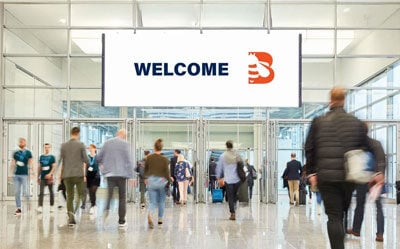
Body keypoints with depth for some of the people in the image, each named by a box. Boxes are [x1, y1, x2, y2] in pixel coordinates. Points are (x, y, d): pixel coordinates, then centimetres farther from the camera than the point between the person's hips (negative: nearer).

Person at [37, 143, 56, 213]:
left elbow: (54, 167, -8)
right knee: (41, 192, -8)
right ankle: (40, 207, -14)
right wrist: (38, 176, 14)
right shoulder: (41, 157, 10)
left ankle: (52, 206, 19)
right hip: (42, 177, 2)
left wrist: (50, 174, -22)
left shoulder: (52, 157, 0)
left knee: (51, 192, 7)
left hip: (49, 177, -2)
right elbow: (39, 167, 15)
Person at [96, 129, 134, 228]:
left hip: (109, 173, 2)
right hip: (122, 173, -2)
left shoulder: (107, 143, 7)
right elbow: (129, 161, -8)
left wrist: (101, 164, 34)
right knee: (122, 197, 7)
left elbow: (98, 158, 12)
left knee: (110, 194, 1)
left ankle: (107, 208, -31)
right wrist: (131, 176, -6)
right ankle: (121, 221, 10)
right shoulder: (125, 144, -4)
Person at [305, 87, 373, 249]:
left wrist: (311, 172, 8)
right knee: (342, 214, 19)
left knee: (333, 217, -1)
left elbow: (309, 149, 2)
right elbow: (364, 149, 8)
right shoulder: (357, 123, 5)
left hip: (326, 176, -2)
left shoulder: (318, 122, 2)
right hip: (349, 176, 2)